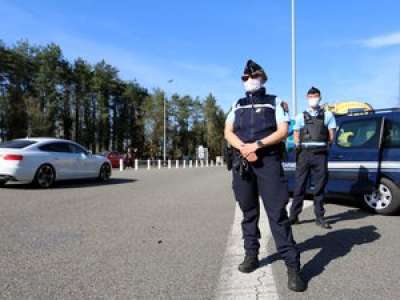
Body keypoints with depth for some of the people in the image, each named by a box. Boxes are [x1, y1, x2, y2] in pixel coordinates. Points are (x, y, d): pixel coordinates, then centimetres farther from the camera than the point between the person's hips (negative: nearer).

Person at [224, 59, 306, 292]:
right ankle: (251, 254, 22)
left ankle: (292, 265, -5)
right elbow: (228, 132, 7)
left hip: (268, 161, -3)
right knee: (249, 212, 10)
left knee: (277, 213, -9)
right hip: (242, 162, 4)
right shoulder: (238, 106, 17)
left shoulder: (275, 102, 9)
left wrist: (257, 144, -16)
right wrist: (243, 148, -13)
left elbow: (283, 131, -4)